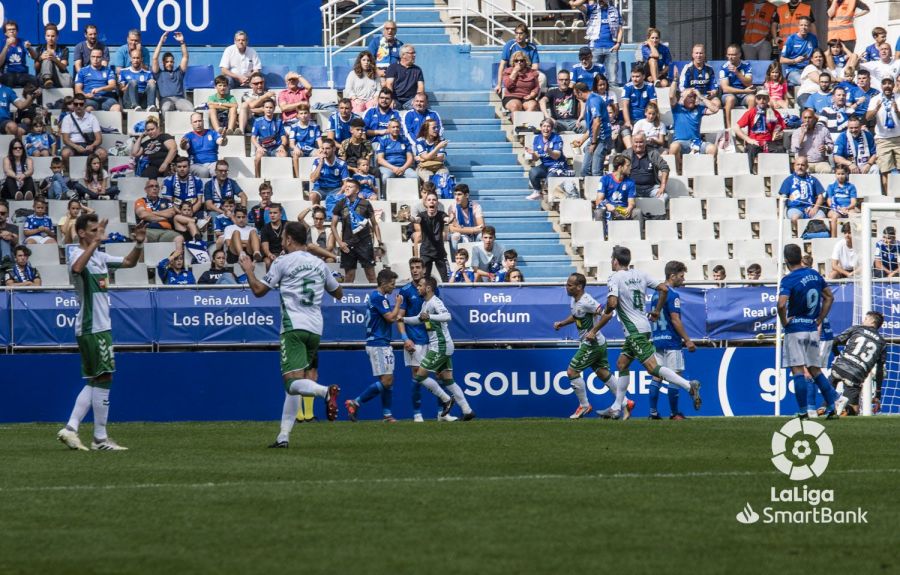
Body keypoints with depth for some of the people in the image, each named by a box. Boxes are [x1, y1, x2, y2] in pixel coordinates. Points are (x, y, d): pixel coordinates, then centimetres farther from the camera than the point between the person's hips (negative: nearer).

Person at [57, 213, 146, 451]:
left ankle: (71, 429, 8)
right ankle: (100, 438, -2)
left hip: (100, 327, 9)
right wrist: (96, 242, -38)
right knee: (103, 378, -7)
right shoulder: (76, 253, -12)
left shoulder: (100, 257, 15)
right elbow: (77, 267, -36)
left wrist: (139, 244, 5)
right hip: (91, 328, -9)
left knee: (95, 382, 10)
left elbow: (129, 262, 24)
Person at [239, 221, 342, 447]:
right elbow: (338, 293, 27)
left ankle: (326, 391, -43)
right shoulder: (319, 264, 15)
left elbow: (259, 290, 4)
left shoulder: (283, 262, -1)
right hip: (315, 330, 6)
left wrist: (248, 270, 20)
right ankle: (284, 435, 8)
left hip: (294, 329, -6)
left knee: (293, 383, -15)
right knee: (296, 384, 12)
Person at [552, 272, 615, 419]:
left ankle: (584, 405, 5)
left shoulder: (586, 302, -23)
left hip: (592, 344, -10)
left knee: (572, 371, -5)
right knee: (603, 374, 15)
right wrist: (561, 323, 13)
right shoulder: (574, 300, 7)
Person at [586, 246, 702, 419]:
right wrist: (657, 311, 22)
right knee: (622, 364, 17)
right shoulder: (639, 275, 12)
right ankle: (617, 408, 19)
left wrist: (595, 330, -13)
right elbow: (664, 289, 9)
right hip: (643, 327, 9)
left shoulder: (615, 278, -9)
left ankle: (689, 385, -26)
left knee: (652, 367, -14)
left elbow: (612, 303, -22)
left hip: (634, 331, -9)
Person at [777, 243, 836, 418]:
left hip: (795, 328, -6)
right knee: (815, 370, 15)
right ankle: (833, 406, 6)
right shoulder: (815, 275, 6)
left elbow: (781, 304, -28)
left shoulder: (789, 279, -14)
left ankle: (803, 412, -5)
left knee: (798, 370, -3)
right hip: (813, 328, 6)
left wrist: (783, 321, -11)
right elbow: (829, 297, 16)